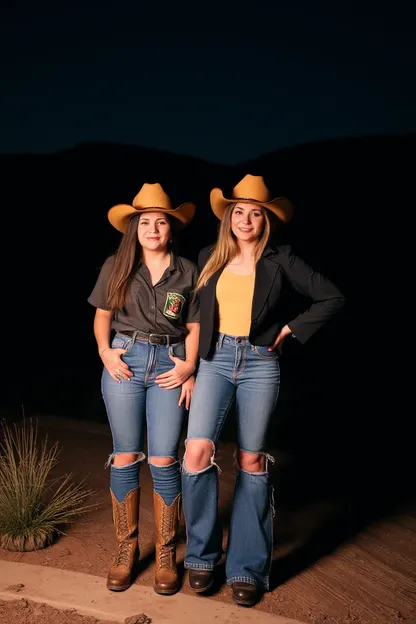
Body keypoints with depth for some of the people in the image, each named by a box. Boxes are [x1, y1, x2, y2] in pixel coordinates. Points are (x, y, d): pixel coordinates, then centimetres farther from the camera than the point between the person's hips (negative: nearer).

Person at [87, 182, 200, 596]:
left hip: (168, 365, 0)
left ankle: (166, 553, 13)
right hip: (125, 362, 1)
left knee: (163, 462, -1)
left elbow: (194, 326, 8)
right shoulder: (116, 266, 4)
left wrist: (189, 367, -3)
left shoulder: (187, 271, 5)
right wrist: (104, 350, -5)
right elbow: (102, 316, 11)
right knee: (125, 458, 5)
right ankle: (126, 548, 18)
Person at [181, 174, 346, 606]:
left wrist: (290, 330, -2)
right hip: (215, 360, 2)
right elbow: (195, 309, 19)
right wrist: (191, 357, 8)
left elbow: (332, 298, 2)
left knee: (251, 461, 2)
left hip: (260, 363, -2)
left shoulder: (279, 259, 1)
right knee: (197, 451, -13)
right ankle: (202, 554, 6)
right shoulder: (209, 258, 9)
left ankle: (247, 567, 12)